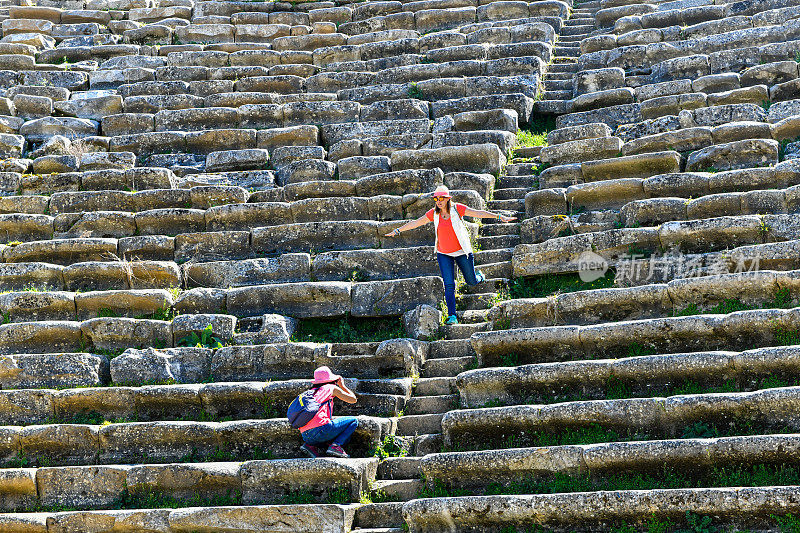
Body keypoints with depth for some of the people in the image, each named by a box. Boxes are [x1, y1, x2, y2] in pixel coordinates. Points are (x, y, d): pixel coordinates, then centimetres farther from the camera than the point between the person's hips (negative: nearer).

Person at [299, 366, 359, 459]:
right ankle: (336, 445, -8)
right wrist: (342, 385, 31)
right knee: (354, 421, 10)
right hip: (320, 429, -7)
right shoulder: (331, 388, 10)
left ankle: (311, 446, 8)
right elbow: (353, 399, 17)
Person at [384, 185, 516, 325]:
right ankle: (452, 316, -7)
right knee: (449, 286, -9)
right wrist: (397, 231, 6)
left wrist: (499, 217, -25)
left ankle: (478, 275, 49)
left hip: (461, 252, -1)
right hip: (444, 254, 1)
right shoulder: (434, 213, -5)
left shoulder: (457, 209, -14)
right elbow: (415, 223, 3)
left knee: (472, 282, 12)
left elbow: (478, 213, -19)